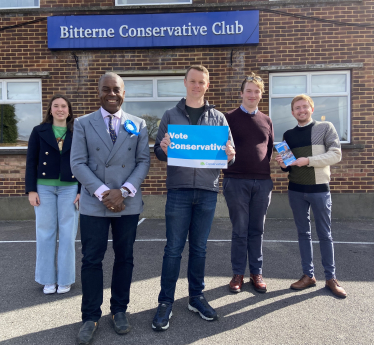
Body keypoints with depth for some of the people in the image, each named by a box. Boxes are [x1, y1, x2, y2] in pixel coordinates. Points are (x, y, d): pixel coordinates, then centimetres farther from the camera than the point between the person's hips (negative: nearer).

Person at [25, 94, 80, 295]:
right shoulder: (39, 131, 5)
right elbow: (31, 162, 3)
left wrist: (82, 191, -4)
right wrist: (31, 190, -5)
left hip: (69, 188, 0)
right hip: (44, 188, 0)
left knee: (67, 234, 4)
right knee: (45, 233, 6)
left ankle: (65, 279, 18)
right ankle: (48, 280, 20)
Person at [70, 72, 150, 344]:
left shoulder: (138, 125, 6)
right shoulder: (83, 124, 5)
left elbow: (144, 161, 1)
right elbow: (78, 163, -2)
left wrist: (123, 191, -12)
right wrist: (102, 192, -13)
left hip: (128, 204, 1)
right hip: (93, 204, -1)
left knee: (124, 258, 11)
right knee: (91, 260, 5)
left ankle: (119, 311, 29)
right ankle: (91, 317, 22)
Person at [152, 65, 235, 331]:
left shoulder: (218, 118, 11)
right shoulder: (171, 116, 8)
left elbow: (229, 153, 9)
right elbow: (158, 151, 5)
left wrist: (230, 155, -14)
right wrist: (163, 149, -18)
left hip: (207, 190, 2)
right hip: (179, 189, -1)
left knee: (199, 248, 12)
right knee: (173, 248, 3)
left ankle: (196, 297, 28)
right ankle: (166, 302, 17)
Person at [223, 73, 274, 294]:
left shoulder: (266, 121, 14)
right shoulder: (229, 118, 4)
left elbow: (271, 149, 18)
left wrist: (271, 172, 4)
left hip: (262, 182, 3)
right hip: (236, 182, -3)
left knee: (257, 230, 10)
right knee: (240, 231, 4)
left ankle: (256, 273, 23)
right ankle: (238, 274, 18)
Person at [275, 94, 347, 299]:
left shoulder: (325, 127, 0)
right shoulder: (288, 135, 10)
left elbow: (336, 155, -10)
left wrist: (308, 160, -19)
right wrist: (283, 164, -8)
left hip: (319, 189, -3)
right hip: (296, 190, 3)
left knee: (324, 234, 5)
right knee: (303, 233, 9)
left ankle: (331, 278, 16)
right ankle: (308, 275, 19)